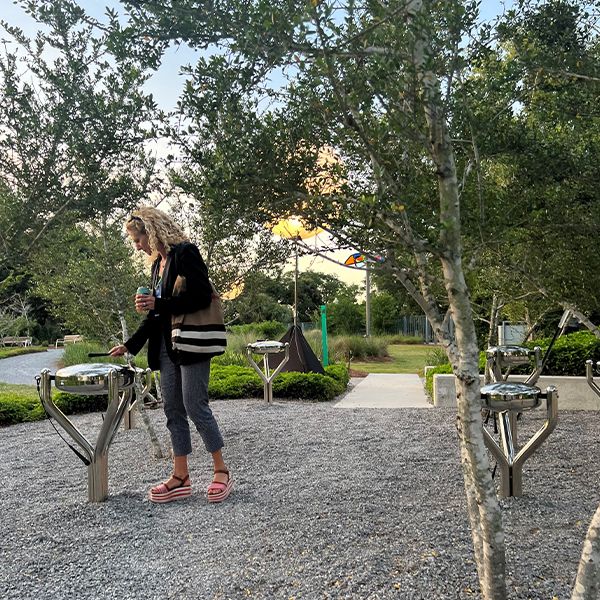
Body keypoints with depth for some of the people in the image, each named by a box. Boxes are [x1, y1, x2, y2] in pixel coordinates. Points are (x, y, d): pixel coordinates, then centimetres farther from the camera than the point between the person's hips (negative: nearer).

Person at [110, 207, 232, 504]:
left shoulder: (185, 253, -8)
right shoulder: (158, 263, 18)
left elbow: (202, 296, -17)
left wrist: (158, 304, -17)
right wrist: (129, 346, 18)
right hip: (166, 347, 9)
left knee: (195, 405, -7)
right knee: (173, 410, 8)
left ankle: (221, 470, 8)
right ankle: (181, 477, 16)